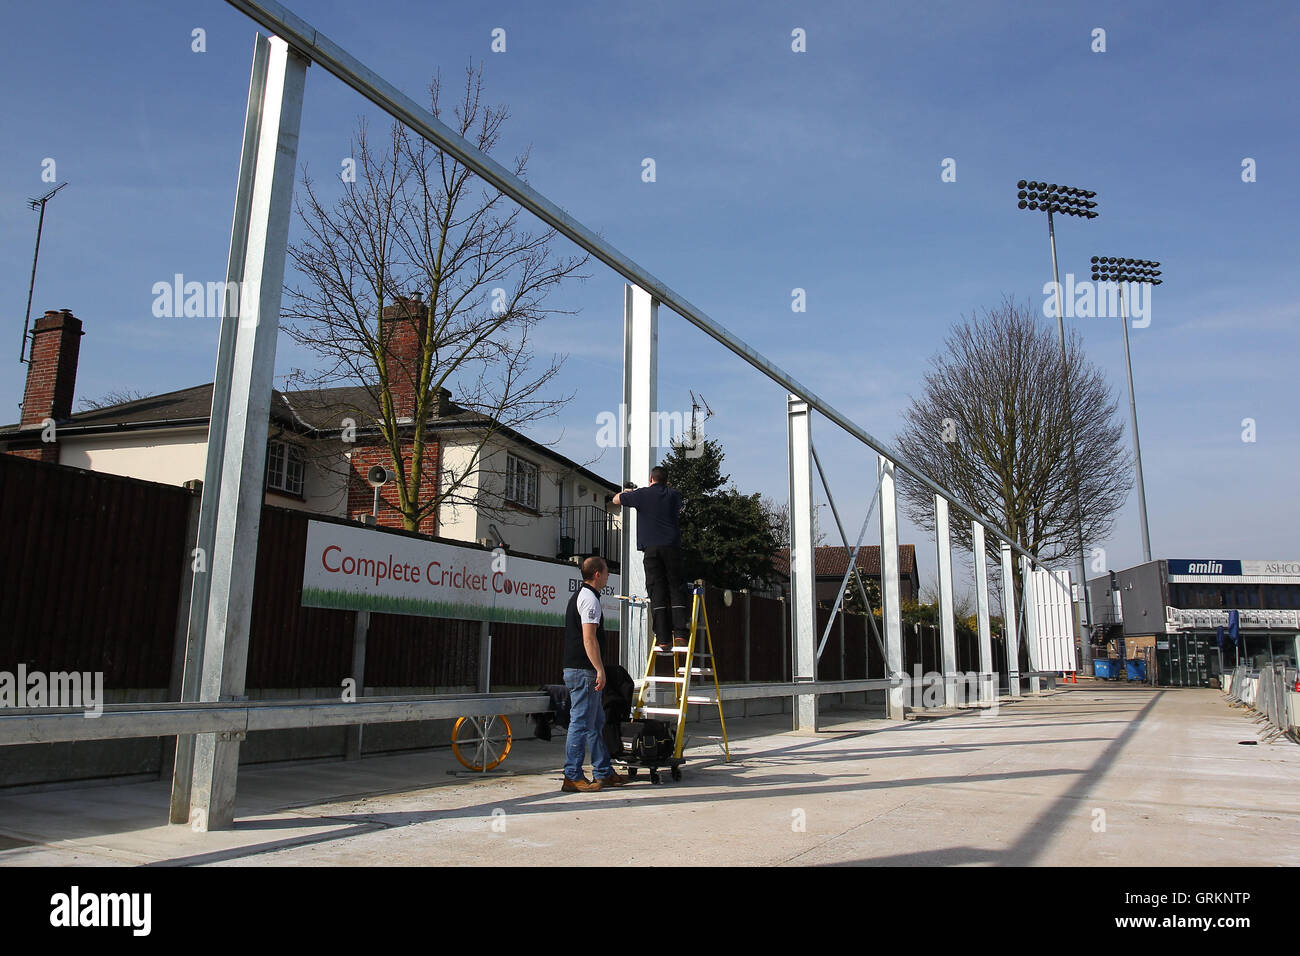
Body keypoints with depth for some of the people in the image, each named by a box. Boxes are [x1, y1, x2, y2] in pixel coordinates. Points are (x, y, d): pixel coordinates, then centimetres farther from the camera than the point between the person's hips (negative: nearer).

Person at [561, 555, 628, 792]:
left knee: (596, 722, 15)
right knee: (581, 723, -6)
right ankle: (572, 777, -2)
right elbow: (589, 638, -21)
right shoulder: (589, 598, -13)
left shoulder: (578, 596, 19)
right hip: (584, 671, -11)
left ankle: (603, 772, 21)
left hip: (575, 669, 11)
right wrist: (600, 670, -20)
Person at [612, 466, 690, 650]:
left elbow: (616, 499, 18)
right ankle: (680, 633, -7)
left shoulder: (642, 494, 4)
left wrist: (627, 492, 41)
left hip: (651, 548, -1)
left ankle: (662, 638, -5)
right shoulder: (674, 495, 12)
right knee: (676, 589, 4)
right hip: (672, 546, 1)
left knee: (657, 593, -1)